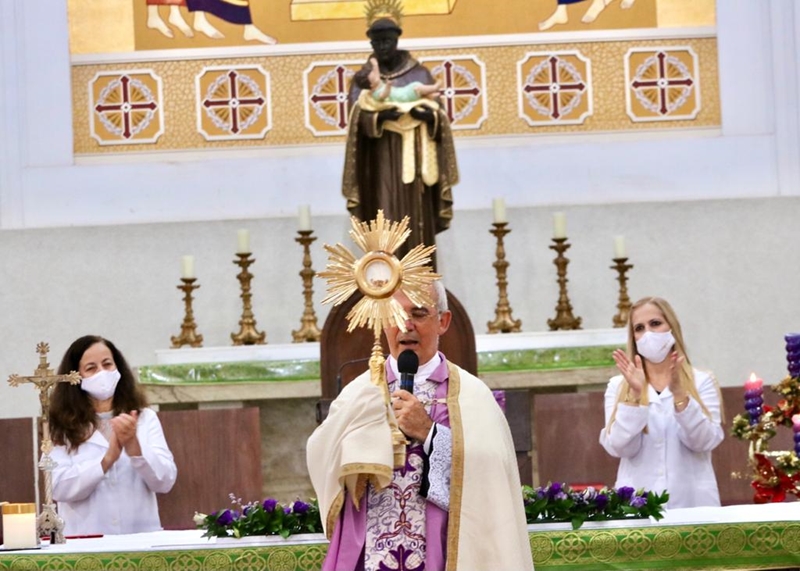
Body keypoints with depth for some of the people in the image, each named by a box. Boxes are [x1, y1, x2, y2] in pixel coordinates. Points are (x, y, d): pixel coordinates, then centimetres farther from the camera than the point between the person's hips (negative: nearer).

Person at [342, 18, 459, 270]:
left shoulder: (420, 74, 8)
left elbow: (439, 115, 5)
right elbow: (357, 119, -5)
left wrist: (427, 115, -18)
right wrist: (380, 116, -24)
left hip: (414, 160, 1)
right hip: (382, 162, -1)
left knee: (418, 223, -1)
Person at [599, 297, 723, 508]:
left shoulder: (701, 382, 4)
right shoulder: (618, 386, 5)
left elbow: (704, 442, -8)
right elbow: (619, 448, -7)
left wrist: (679, 394, -20)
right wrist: (635, 395, -17)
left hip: (692, 501, 0)